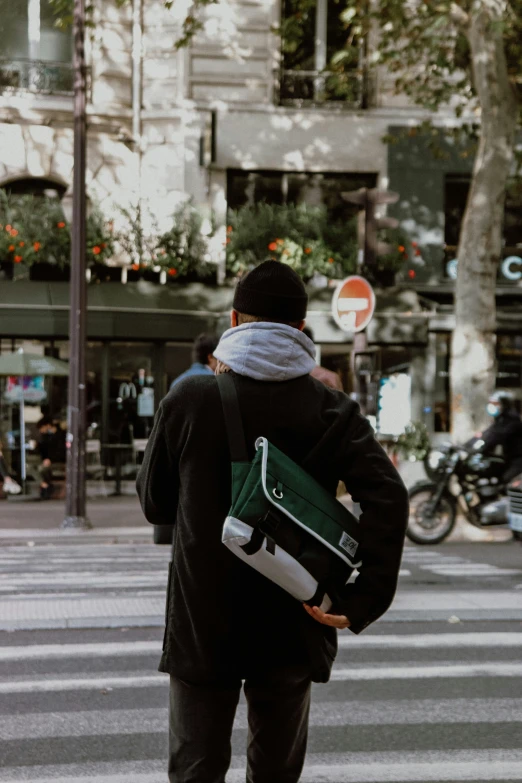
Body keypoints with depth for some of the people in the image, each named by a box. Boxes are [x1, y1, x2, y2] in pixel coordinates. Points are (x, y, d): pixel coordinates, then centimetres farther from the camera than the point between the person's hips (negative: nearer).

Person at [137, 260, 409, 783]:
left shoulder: (188, 401, -7)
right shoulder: (330, 411, -5)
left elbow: (154, 504, 3)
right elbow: (388, 498, -19)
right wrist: (363, 602, -18)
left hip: (202, 627, -1)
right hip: (291, 631, 1)